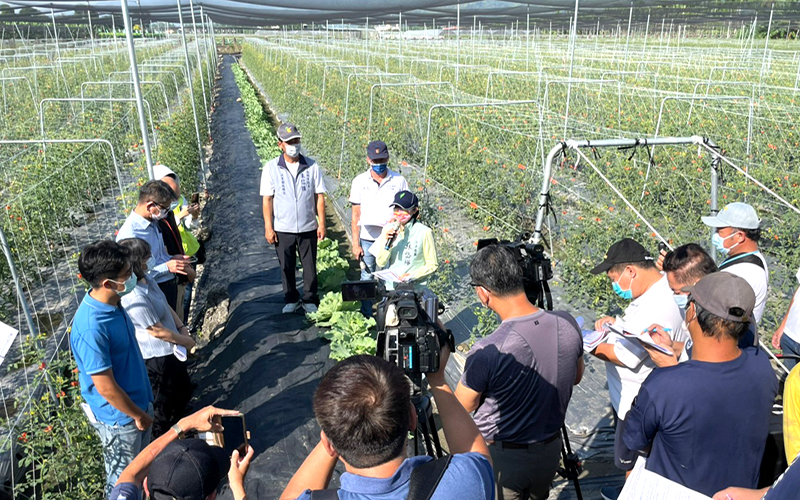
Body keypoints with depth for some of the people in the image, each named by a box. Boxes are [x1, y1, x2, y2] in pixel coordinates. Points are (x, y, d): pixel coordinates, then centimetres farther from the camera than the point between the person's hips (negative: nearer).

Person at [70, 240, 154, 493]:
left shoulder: (112, 303, -7)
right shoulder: (91, 328, -34)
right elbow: (106, 387, -26)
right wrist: (138, 415, -12)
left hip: (138, 400, 8)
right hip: (119, 416, -8)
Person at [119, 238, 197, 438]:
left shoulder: (145, 278, -5)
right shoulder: (134, 298, -34)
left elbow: (166, 305, 8)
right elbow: (158, 331, -24)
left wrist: (182, 327, -3)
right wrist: (186, 341, -10)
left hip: (170, 351, 10)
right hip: (157, 359, -10)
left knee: (183, 391, 29)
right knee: (162, 406, 15)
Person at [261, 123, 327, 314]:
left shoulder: (312, 166, -2)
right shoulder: (271, 168, -3)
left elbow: (319, 196, 1)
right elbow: (267, 199, -1)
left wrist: (322, 223, -3)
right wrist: (268, 228, -4)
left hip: (308, 228, 0)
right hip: (283, 229, 0)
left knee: (310, 266, 9)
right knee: (286, 267, 12)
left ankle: (310, 300, 26)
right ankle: (291, 300, 30)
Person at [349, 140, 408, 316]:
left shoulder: (399, 181, 0)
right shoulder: (359, 181, 1)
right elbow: (356, 214, 2)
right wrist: (355, 243, 0)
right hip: (367, 240, 1)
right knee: (367, 279, 9)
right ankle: (366, 318, 23)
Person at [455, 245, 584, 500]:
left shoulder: (487, 353, -33)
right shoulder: (567, 325, -16)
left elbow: (464, 406, -14)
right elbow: (576, 377, 4)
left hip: (500, 458, -4)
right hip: (550, 453, 5)